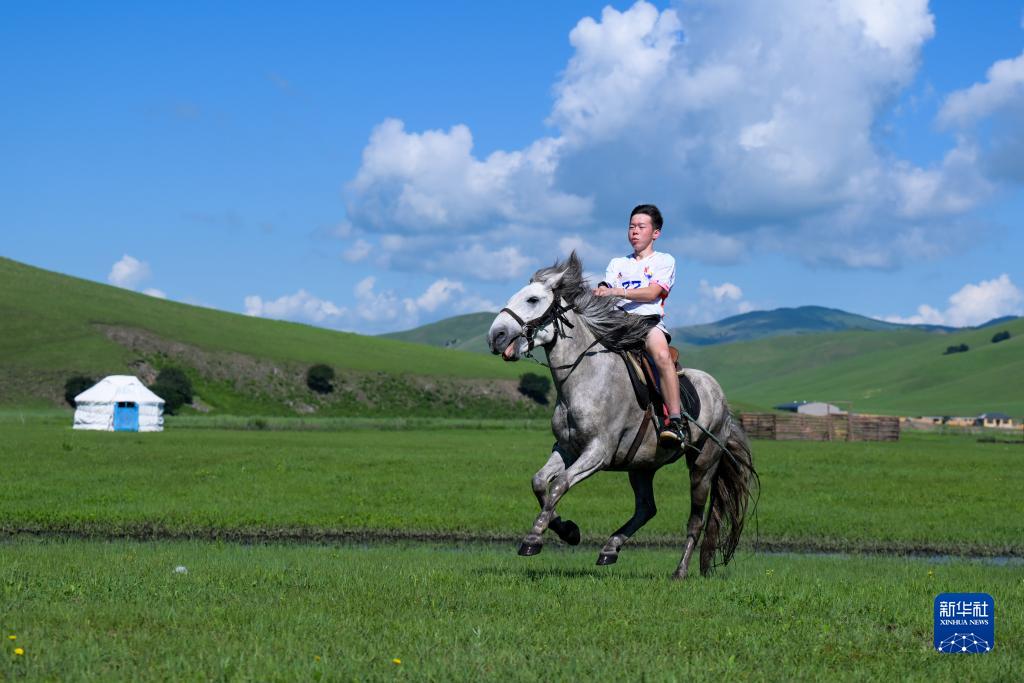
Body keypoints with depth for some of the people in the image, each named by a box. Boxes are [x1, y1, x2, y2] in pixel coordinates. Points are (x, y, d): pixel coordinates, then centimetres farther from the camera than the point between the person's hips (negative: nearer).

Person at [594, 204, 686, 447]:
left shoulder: (664, 261, 12)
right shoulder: (618, 263, 27)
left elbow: (652, 293, -5)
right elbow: (605, 290, 10)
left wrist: (615, 291, -18)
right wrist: (599, 293, -16)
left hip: (649, 320, -5)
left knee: (662, 355, -35)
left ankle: (675, 422, -39)